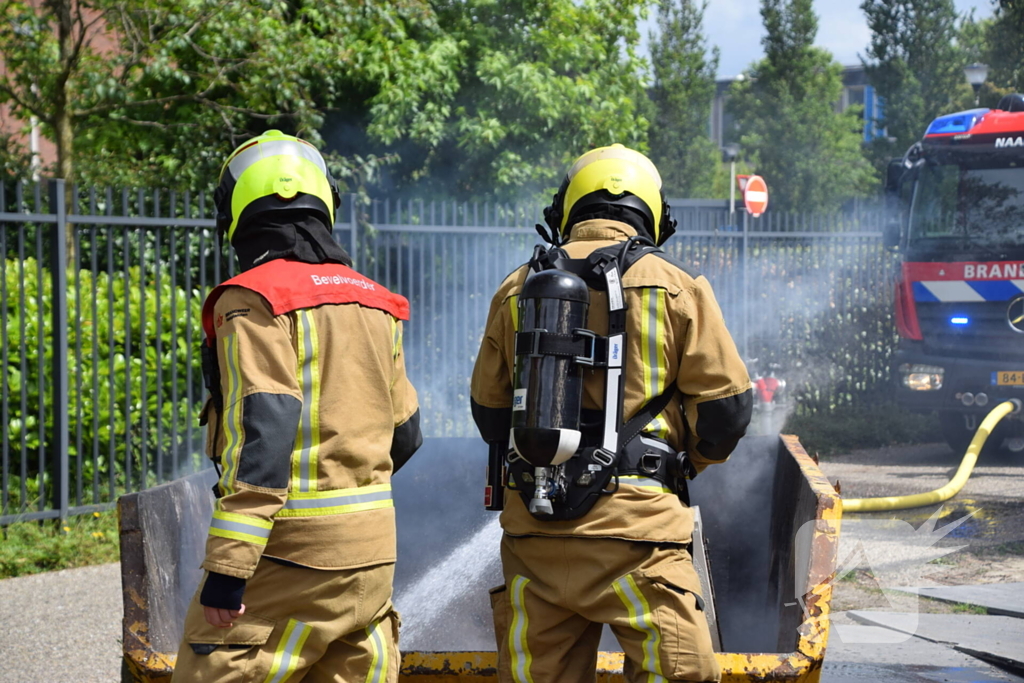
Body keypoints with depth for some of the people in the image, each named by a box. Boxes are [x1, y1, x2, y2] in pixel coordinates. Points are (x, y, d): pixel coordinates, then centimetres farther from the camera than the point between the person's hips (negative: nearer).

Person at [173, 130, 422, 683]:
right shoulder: (373, 302, 13)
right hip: (373, 545, 7)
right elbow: (404, 433, 19)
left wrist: (227, 566, -21)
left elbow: (263, 434, -20)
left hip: (294, 547, -7)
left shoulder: (255, 301, -10)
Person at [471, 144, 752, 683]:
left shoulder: (516, 290, 10)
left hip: (532, 535, 4)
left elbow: (489, 411, 17)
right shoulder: (675, 287, 0)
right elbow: (725, 407, 0)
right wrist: (682, 463, 18)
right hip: (631, 527, -4)